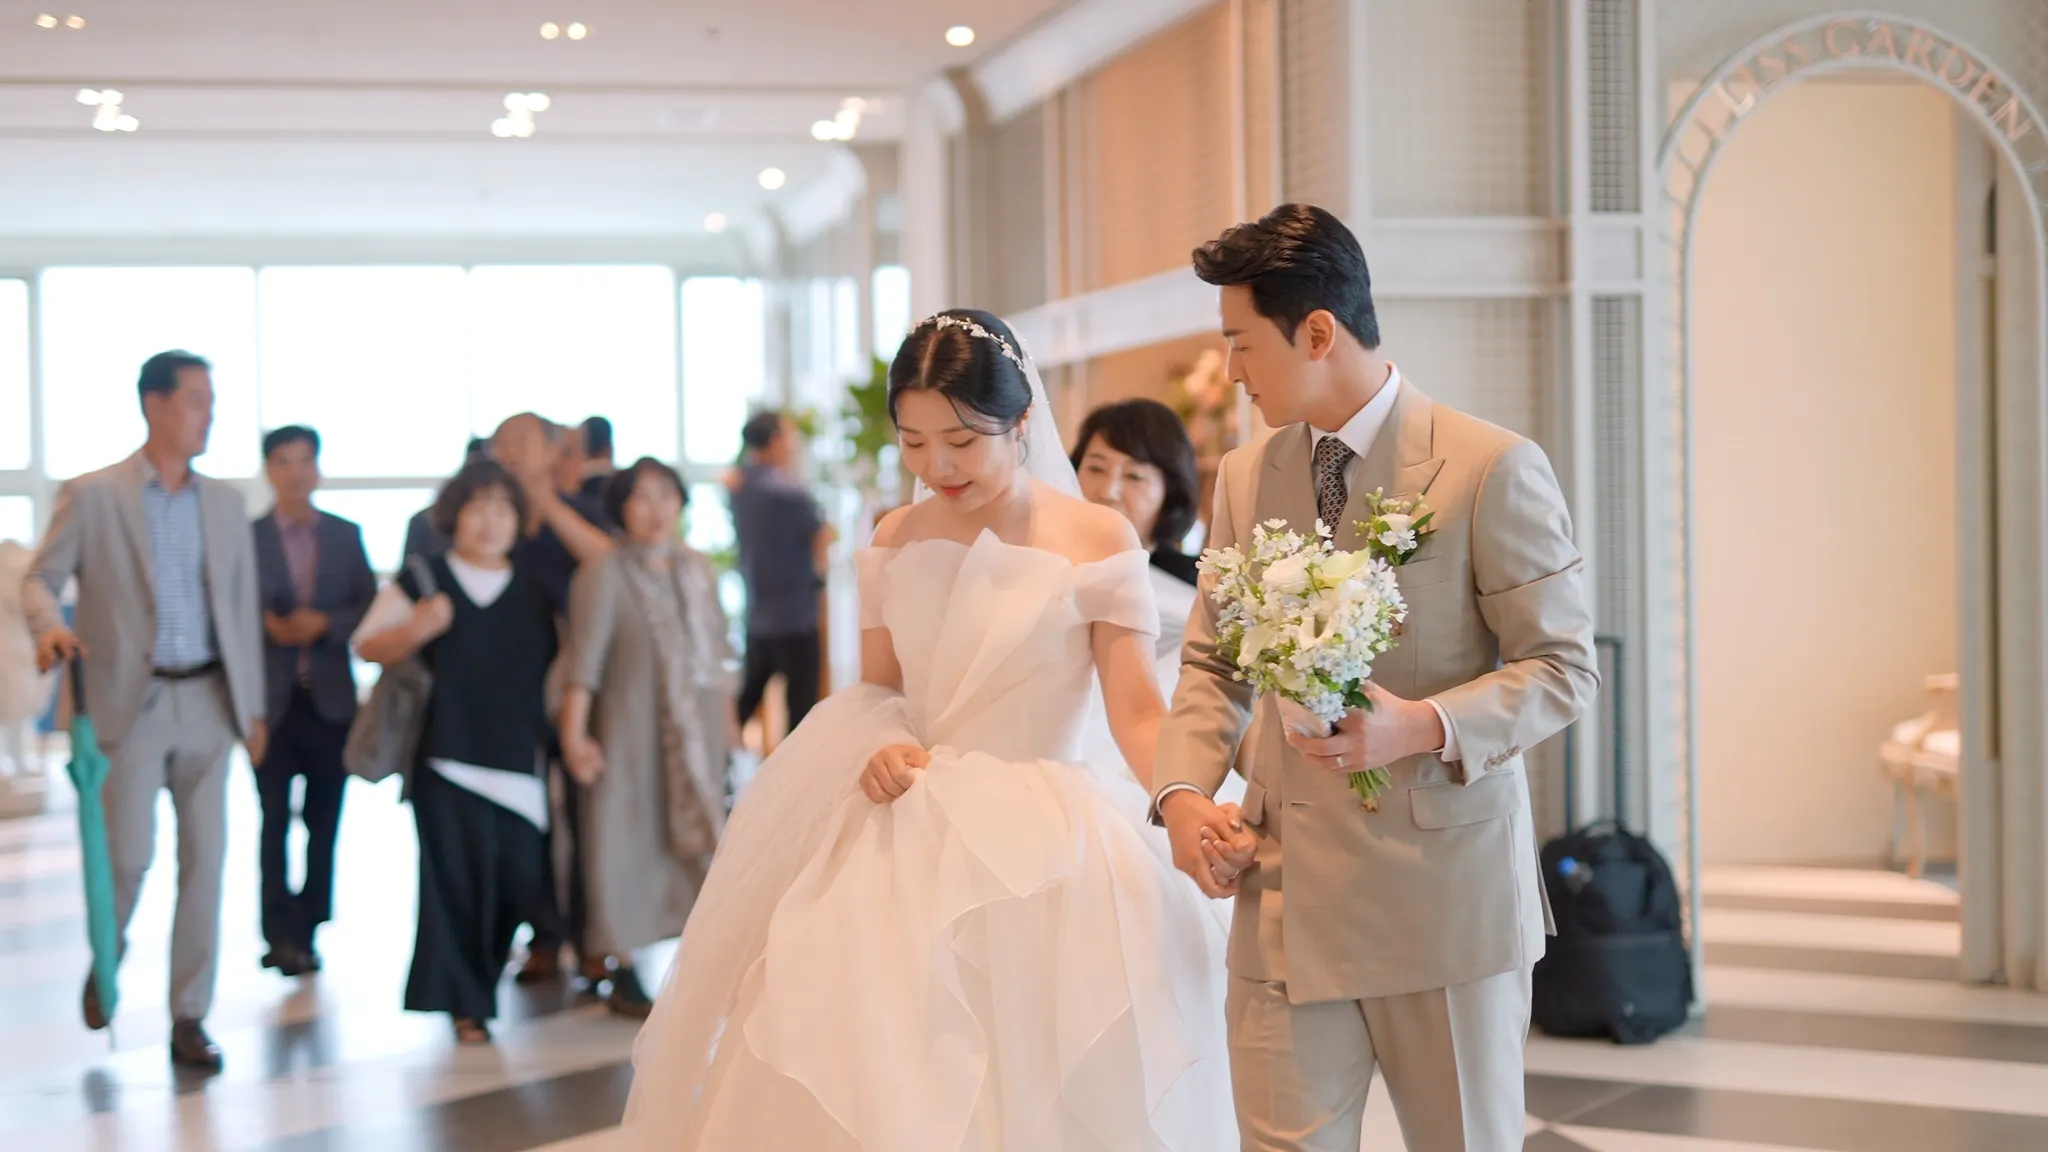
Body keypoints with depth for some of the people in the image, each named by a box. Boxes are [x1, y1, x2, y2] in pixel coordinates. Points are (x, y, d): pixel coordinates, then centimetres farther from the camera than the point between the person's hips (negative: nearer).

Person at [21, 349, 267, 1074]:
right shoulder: (92, 496, -2)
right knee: (129, 854, -6)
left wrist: (253, 707, 11)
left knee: (205, 861, 2)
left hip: (209, 701, 4)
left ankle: (189, 1016, 10)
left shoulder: (225, 503, 11)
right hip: (132, 701, -4)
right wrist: (49, 625, -26)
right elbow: (41, 578, -3)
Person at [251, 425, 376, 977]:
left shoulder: (346, 535, 9)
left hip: (330, 697, 2)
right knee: (274, 819, -3)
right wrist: (269, 626, -20)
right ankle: (280, 933, 2)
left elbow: (369, 608, 5)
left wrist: (323, 623, -12)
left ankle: (305, 930, 13)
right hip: (270, 698, -2)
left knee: (323, 821, 5)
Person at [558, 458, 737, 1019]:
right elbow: (585, 661, -14)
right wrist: (573, 733, -18)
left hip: (697, 731, 5)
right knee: (629, 845, -1)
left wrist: (727, 718, 15)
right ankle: (624, 976, 7)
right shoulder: (604, 575, -9)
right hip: (631, 731, -5)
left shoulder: (699, 571, 8)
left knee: (699, 841, 8)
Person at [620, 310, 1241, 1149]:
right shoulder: (894, 541, 6)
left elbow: (1137, 710, -11)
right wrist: (876, 750, -9)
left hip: (1035, 846, -3)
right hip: (901, 847, 4)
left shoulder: (1095, 538, -6)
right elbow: (876, 693, 14)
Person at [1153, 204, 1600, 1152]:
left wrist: (1424, 726, -23)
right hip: (1285, 897, 4)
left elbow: (1564, 666, -7)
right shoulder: (1245, 479, 11)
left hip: (1444, 890, -4)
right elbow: (1213, 662, 17)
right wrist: (1183, 791, -1)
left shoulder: (1493, 468, -7)